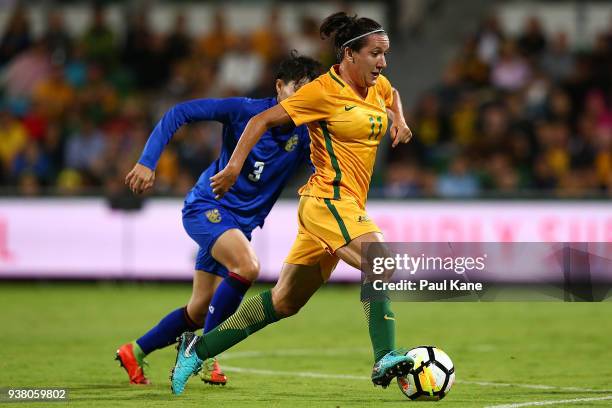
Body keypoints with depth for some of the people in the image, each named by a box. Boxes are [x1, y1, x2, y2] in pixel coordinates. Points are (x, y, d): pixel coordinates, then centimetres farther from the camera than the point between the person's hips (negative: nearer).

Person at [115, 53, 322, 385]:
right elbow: (179, 113, -12)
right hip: (207, 206, -6)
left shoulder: (305, 136, -2)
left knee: (200, 310, 8)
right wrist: (148, 162, -20)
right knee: (247, 266, -31)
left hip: (241, 223, 6)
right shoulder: (245, 111, -14)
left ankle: (134, 352, 30)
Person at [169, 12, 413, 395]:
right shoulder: (323, 91, -12)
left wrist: (398, 119, 15)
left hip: (349, 205, 9)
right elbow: (263, 120, -9)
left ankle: (198, 349, 19)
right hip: (328, 200, -9)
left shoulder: (377, 86, 11)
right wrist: (234, 166, -17)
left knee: (285, 301, 11)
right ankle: (385, 360, -29)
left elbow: (392, 94, 36)